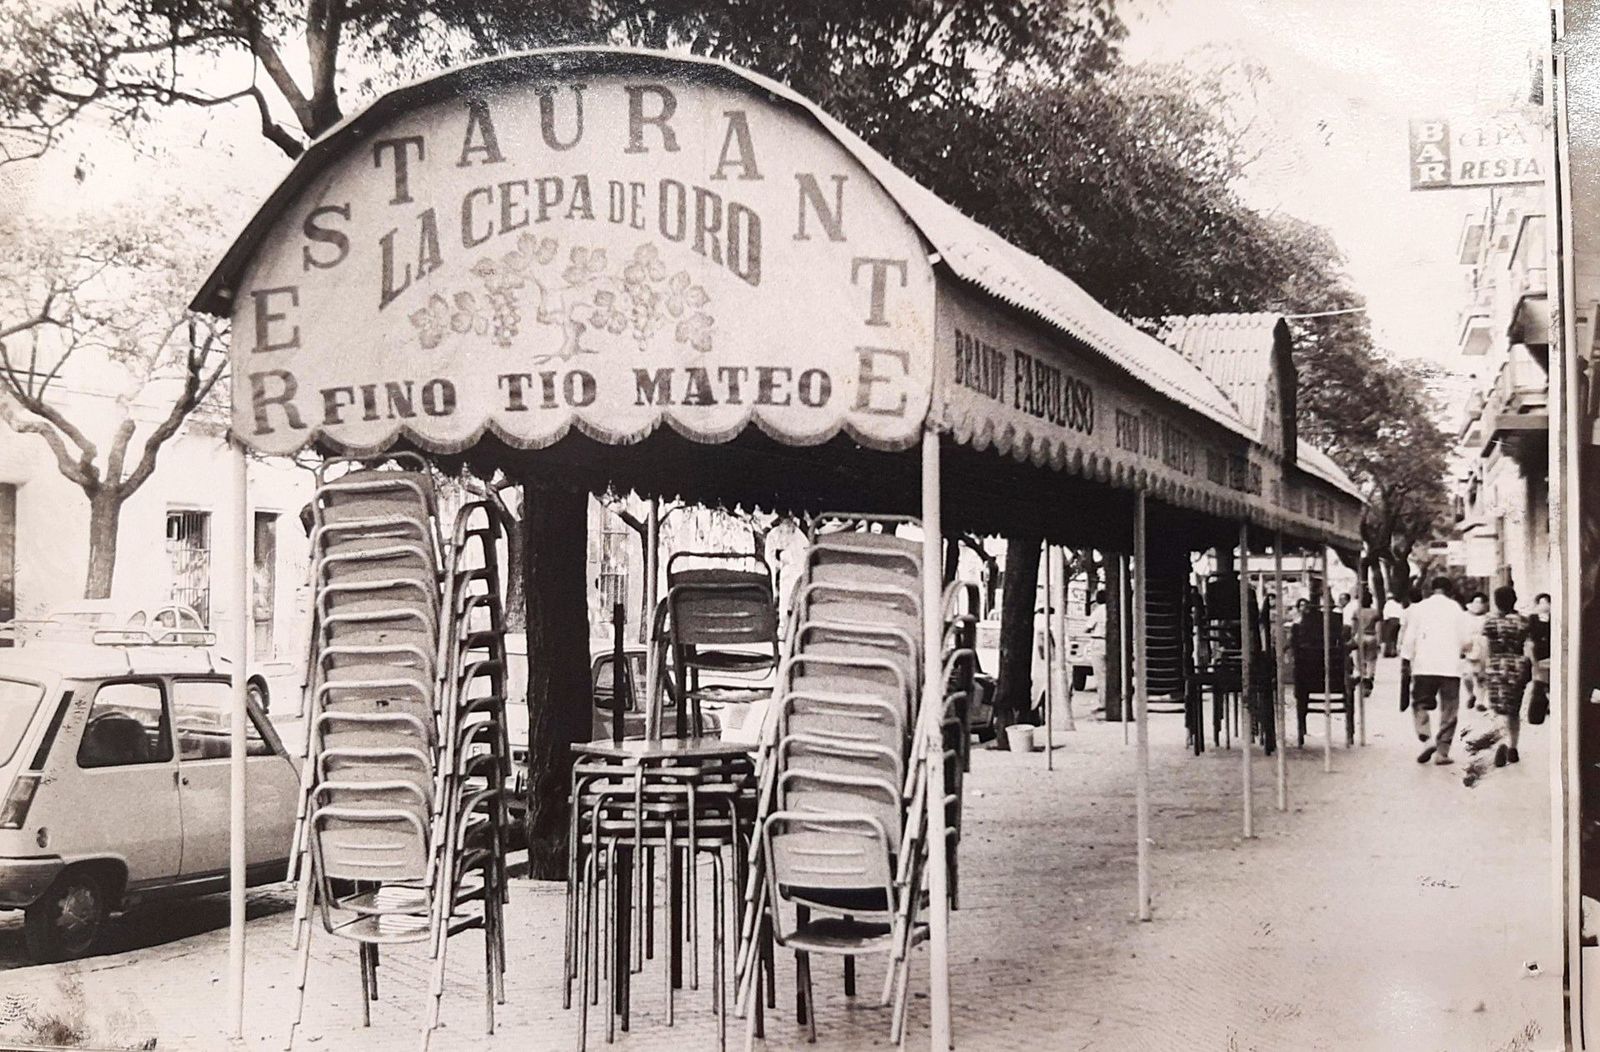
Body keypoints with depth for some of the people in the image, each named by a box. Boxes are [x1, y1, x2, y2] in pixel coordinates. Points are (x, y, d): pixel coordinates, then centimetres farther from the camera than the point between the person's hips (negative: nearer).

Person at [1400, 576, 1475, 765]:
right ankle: (1442, 751, 2)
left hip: (1424, 666, 0)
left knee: (1420, 705, 8)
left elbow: (1409, 638, 2)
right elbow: (1466, 639, 4)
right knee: (1448, 710, 6)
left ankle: (1427, 738, -16)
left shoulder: (1418, 608, 5)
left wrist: (1405, 661, 7)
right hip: (1450, 666, 0)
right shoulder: (1456, 608, 5)